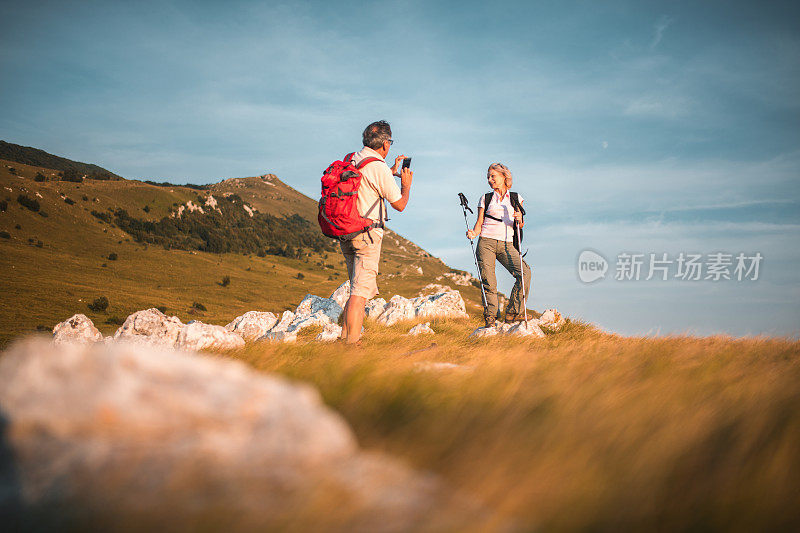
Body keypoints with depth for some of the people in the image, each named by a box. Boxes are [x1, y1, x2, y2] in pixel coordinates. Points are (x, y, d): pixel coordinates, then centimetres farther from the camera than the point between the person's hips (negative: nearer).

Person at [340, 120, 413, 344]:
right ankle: (352, 343, -10)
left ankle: (346, 336, 20)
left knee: (359, 287, 19)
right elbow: (399, 204, -7)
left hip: (345, 233, 8)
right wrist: (406, 184, 10)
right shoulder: (379, 167, -14)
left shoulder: (351, 160, 9)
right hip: (367, 235, -8)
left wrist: (392, 171, 29)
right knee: (361, 291, -7)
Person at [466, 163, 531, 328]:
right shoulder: (486, 198, 13)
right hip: (486, 242, -1)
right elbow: (479, 223, 9)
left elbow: (519, 225, 14)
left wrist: (519, 220, -9)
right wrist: (474, 233, -11)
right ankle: (490, 319, 0)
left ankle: (512, 312, -14)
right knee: (489, 283, -11)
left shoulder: (515, 198, 15)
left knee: (525, 272, -20)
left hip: (506, 244, 1)